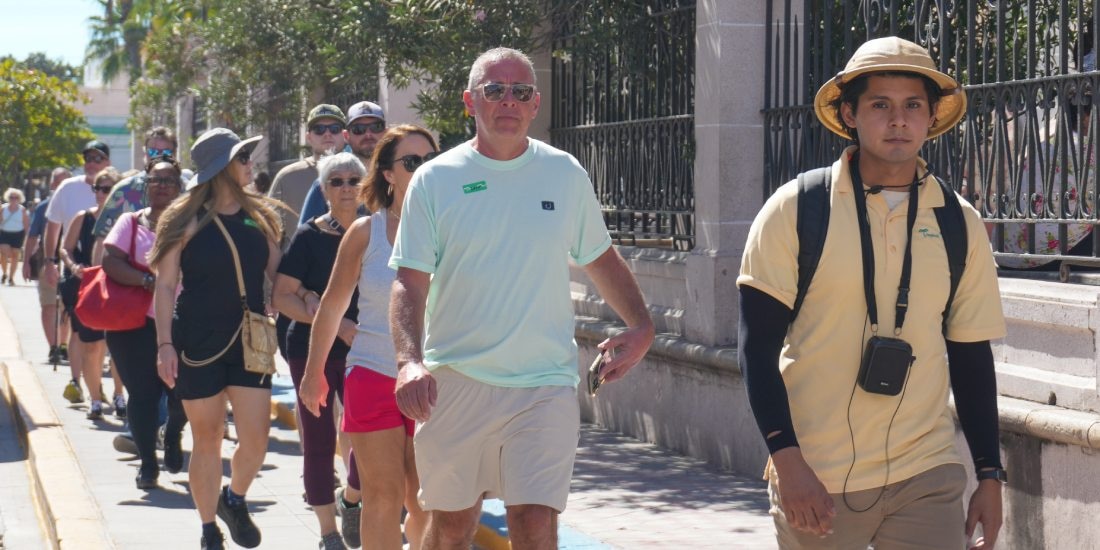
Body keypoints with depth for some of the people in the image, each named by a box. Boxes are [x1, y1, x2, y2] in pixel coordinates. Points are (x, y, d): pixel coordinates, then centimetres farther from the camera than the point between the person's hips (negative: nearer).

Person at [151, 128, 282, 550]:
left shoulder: (259, 216, 7)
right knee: (207, 440, 5)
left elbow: (278, 278, 12)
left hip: (249, 341, 3)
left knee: (256, 439, -5)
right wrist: (165, 344, -13)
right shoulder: (187, 220, -5)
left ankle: (235, 500, 25)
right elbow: (165, 285, -5)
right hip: (198, 345, -3)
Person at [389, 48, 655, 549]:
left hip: (545, 385, 0)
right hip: (454, 383, 0)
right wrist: (410, 361, -21)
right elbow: (409, 282, -4)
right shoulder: (435, 180, -1)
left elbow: (600, 259, 18)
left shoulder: (566, 175, 5)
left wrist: (641, 326, 2)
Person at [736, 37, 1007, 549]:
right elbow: (758, 344, -4)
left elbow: (972, 358, 12)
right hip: (815, 481, -2)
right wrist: (786, 460, -12)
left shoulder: (961, 225, 6)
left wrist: (990, 476, 10)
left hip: (927, 480, 2)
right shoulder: (795, 209, -3)